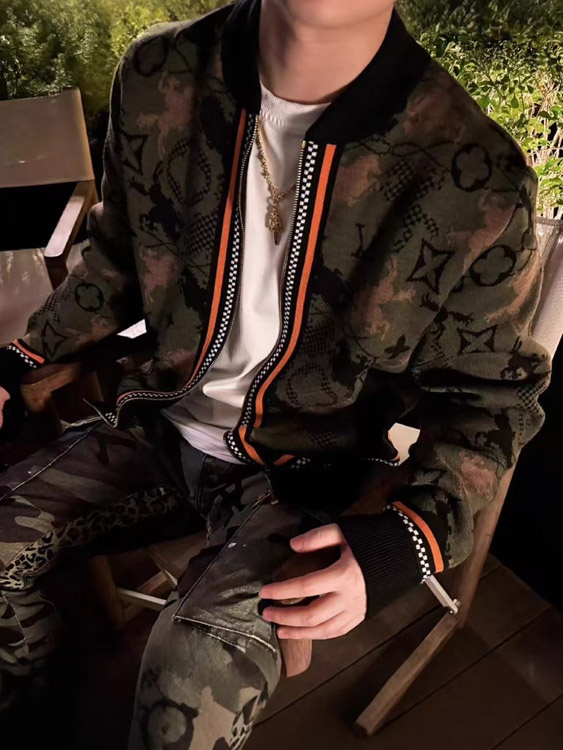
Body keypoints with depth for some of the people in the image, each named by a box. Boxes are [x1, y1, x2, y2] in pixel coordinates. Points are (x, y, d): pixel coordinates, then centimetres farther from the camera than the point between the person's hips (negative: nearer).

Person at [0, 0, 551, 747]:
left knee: (198, 688, -24)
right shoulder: (159, 78, -9)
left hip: (304, 465, -3)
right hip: (162, 424, 5)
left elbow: (490, 393, -7)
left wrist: (411, 537, -22)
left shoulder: (476, 181, -21)